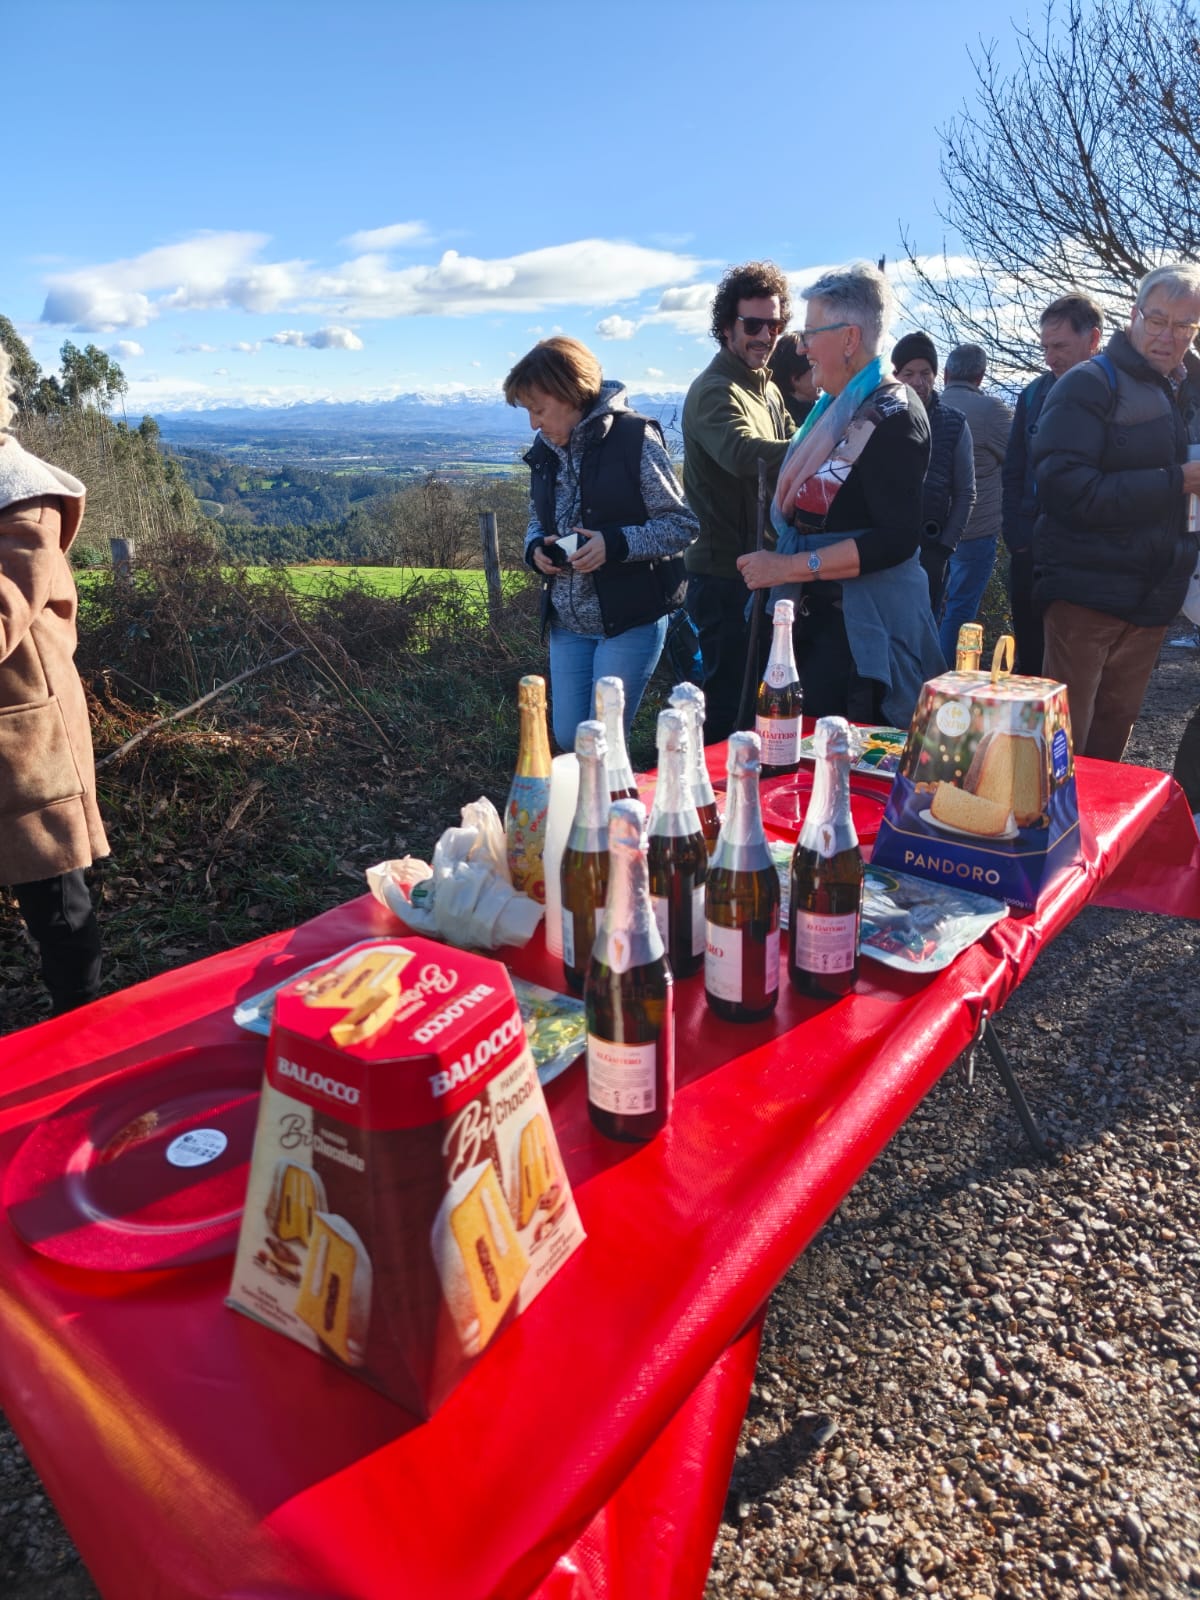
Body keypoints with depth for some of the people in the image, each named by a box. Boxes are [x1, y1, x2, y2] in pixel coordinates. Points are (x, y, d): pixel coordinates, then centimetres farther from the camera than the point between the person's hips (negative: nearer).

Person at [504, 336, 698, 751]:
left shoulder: (634, 437, -11)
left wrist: (615, 544, -23)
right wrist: (535, 547, -2)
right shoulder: (546, 449, 8)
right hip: (567, 623, 6)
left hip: (630, 620, -6)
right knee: (568, 740, 8)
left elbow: (682, 525, -10)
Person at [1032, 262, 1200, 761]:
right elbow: (1066, 489, -20)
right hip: (1088, 591, -7)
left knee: (1109, 745, 15)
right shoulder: (1090, 386, -7)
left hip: (1151, 601, 7)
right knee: (1063, 747, -4)